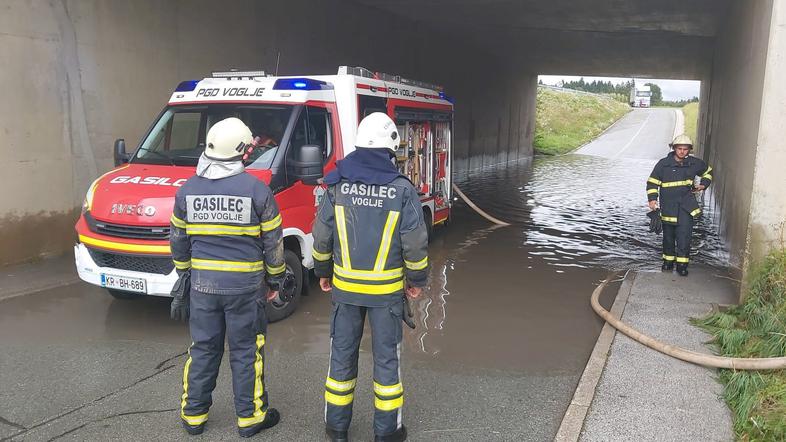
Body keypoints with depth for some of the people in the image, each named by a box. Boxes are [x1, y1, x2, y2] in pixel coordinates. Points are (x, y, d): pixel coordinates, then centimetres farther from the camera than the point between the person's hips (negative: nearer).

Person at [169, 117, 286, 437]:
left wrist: (184, 274, 24)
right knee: (246, 352, 9)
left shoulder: (187, 190, 1)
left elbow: (179, 240, 10)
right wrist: (275, 280, 8)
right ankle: (250, 417, 20)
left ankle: (193, 415, 27)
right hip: (245, 285, -3)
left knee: (203, 349, 16)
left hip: (203, 284, 3)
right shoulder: (256, 189, -11)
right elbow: (272, 242, -5)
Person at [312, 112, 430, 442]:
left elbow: (321, 236, 1)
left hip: (345, 287, 2)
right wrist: (417, 280, 7)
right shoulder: (402, 190, -11)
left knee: (342, 355, 14)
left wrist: (322, 272, 17)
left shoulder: (338, 185, -4)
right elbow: (415, 244, -8)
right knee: (386, 358, 11)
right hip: (387, 290, -2)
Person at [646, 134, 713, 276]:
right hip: (668, 206, 0)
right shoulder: (664, 163, -4)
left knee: (684, 235, -11)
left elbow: (708, 171, 24)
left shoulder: (694, 163, 3)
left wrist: (704, 184, 9)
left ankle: (682, 263, -4)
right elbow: (652, 182, 0)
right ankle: (668, 260, 26)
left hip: (686, 205, 0)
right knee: (668, 235, 11)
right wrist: (652, 198, -12)